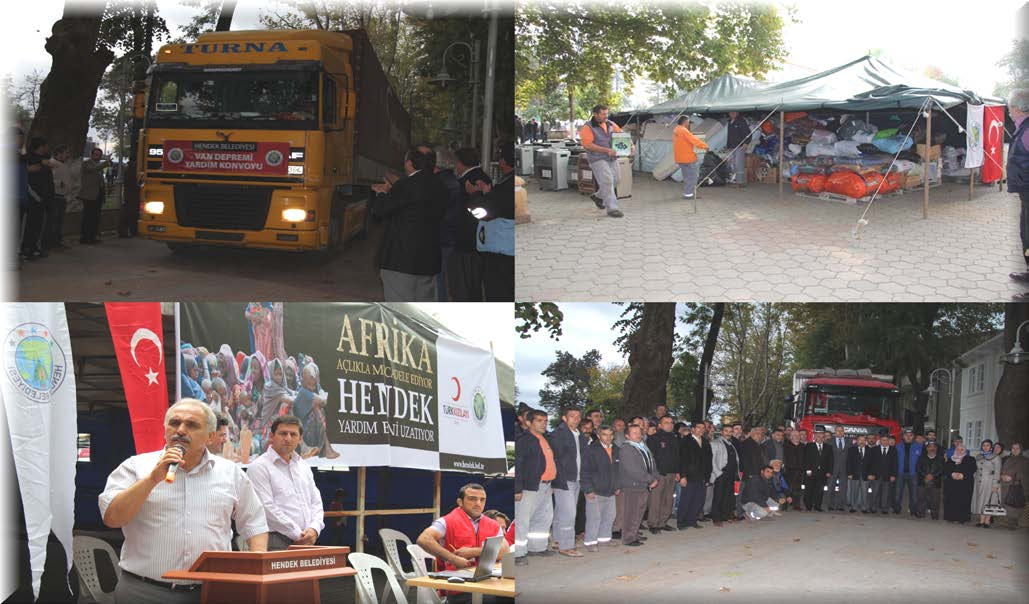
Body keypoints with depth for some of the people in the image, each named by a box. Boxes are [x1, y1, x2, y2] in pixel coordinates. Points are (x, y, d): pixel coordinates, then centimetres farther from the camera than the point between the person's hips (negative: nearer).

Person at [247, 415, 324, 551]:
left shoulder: (304, 467, 19)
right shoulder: (259, 467, -3)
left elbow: (316, 502, 19)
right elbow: (267, 507, -11)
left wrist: (314, 528, -2)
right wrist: (297, 534, -12)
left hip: (307, 542, 6)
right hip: (276, 542, -6)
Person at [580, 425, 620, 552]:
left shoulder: (616, 450, 10)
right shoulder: (591, 450, -9)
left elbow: (618, 470, 20)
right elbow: (585, 471, -11)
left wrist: (617, 486, 16)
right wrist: (588, 489, -15)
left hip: (610, 491, 6)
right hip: (595, 492, -6)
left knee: (609, 516, 13)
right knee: (594, 517, -5)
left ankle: (604, 538, 27)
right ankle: (590, 541, 5)